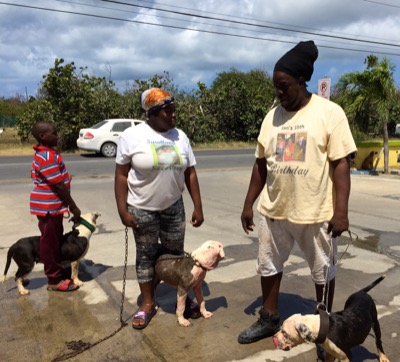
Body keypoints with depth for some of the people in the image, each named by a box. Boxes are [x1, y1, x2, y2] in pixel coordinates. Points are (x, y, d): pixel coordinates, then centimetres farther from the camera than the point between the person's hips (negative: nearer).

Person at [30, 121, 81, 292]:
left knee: (55, 241, 18)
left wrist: (68, 205, 20)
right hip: (49, 206, -10)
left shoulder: (46, 153, 12)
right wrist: (73, 206, -15)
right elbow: (58, 185, -22)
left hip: (52, 205, 10)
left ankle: (57, 273, 31)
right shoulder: (47, 156, -22)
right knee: (50, 243, 1)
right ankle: (54, 280, 13)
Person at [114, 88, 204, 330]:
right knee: (146, 256, 9)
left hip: (173, 207, 3)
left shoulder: (180, 136, 1)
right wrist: (122, 210, -11)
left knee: (175, 253, 13)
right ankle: (148, 303, 25)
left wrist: (198, 207, 2)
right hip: (142, 209, -3)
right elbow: (121, 175, -7)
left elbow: (190, 174, 4)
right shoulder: (132, 136, -10)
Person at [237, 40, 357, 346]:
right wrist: (249, 204, 9)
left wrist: (341, 211, -16)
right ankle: (269, 319, 38)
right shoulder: (272, 116, 5)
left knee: (323, 272, 14)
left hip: (316, 212, -5)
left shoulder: (330, 112, -9)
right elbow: (261, 164, 8)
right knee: (268, 265, 17)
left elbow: (341, 164, -11)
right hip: (274, 210, 5)